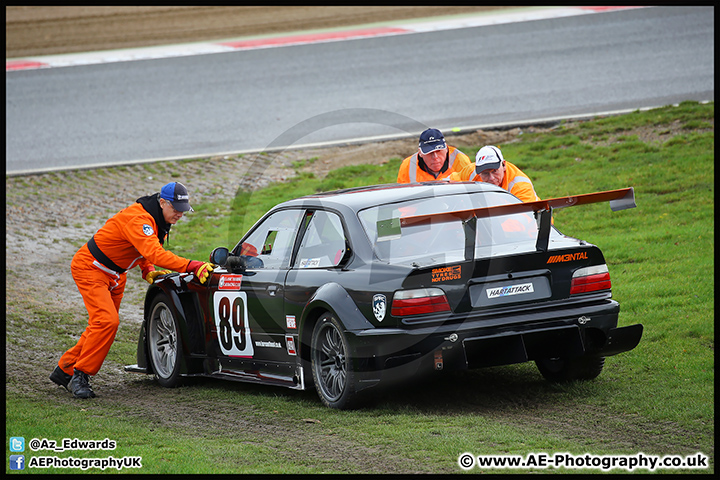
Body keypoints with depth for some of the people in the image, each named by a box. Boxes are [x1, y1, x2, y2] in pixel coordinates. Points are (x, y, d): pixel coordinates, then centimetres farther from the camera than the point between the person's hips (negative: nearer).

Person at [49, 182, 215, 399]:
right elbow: (154, 253, -45)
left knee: (101, 325, 11)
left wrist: (148, 271, 0)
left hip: (114, 275, 10)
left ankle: (65, 370, 24)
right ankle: (80, 376, -13)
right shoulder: (137, 218, -31)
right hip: (90, 267, -10)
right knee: (107, 321, -21)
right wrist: (192, 266, -51)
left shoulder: (159, 220, 0)